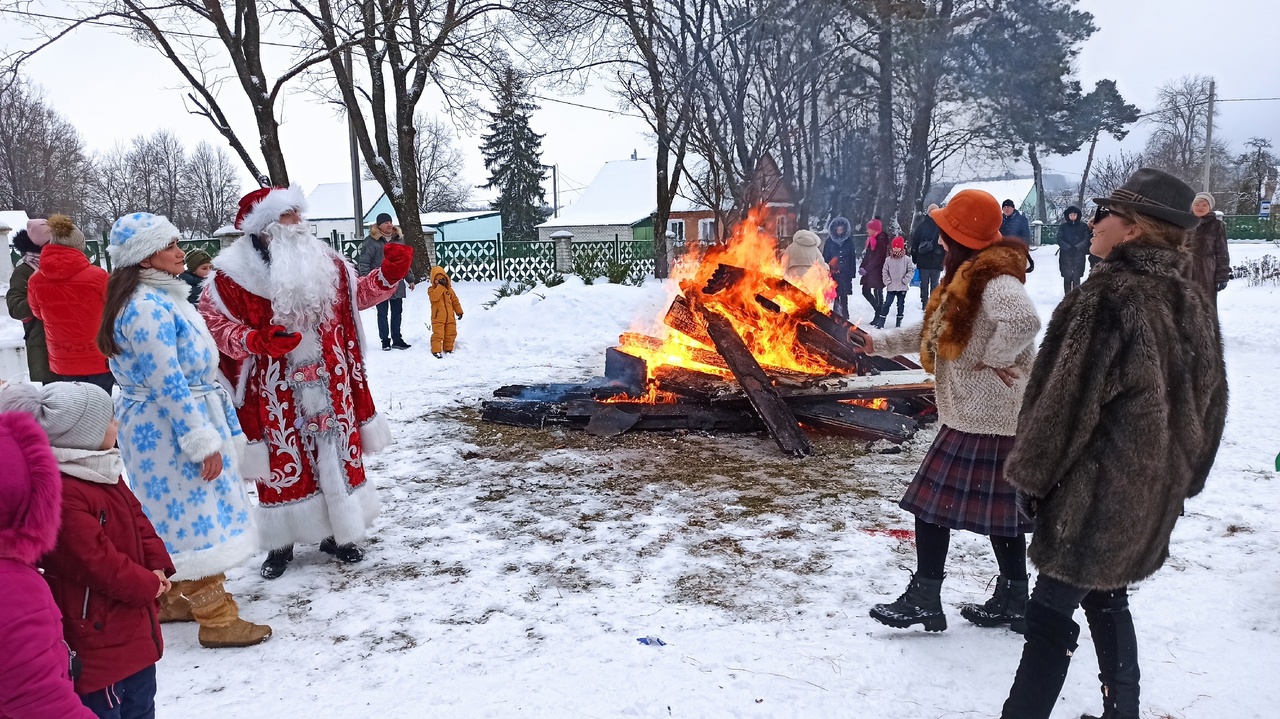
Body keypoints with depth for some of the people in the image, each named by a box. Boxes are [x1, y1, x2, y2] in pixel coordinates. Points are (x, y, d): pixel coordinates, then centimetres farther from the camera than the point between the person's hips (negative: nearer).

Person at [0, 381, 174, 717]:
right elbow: (96, 562, -28)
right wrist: (147, 585, -16)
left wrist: (157, 565, -5)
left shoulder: (103, 475, 5)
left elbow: (137, 520, 10)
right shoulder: (62, 496, -28)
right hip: (96, 634, -10)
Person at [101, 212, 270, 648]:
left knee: (178, 518, 19)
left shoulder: (161, 296, 11)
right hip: (168, 428, -10)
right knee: (196, 519, -4)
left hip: (176, 421, 10)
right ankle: (217, 619, 4)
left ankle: (171, 599, 32)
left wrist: (213, 429, 23)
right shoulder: (147, 308, -21)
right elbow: (167, 385, -24)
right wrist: (204, 442, -21)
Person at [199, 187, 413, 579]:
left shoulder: (324, 262, 5)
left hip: (329, 385, 4)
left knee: (338, 453, 10)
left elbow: (357, 294, 16)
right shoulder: (232, 275, -9)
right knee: (283, 462, 4)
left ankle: (337, 532, 27)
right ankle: (281, 543, 22)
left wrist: (388, 274, -1)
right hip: (276, 392, -4)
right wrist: (259, 341, -25)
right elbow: (216, 325, -8)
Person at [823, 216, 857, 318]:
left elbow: (853, 257, 8)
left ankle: (844, 315, 8)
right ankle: (837, 314, 3)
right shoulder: (829, 241, 4)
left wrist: (852, 271, 3)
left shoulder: (849, 241, 6)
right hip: (833, 272, 0)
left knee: (844, 294, 1)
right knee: (836, 294, -3)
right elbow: (825, 258, 4)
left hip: (845, 272, 0)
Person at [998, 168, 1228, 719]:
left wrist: (1032, 473, -7)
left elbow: (1068, 399, -18)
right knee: (1106, 597, 21)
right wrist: (1182, 477, 23)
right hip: (1155, 492, 9)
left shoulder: (1110, 296, -19)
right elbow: (1209, 404, 14)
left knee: (1051, 611, 0)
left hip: (1097, 490, -8)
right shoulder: (1193, 305, 7)